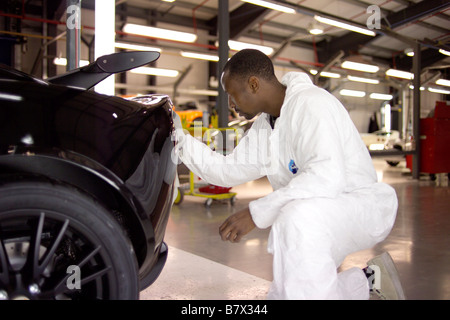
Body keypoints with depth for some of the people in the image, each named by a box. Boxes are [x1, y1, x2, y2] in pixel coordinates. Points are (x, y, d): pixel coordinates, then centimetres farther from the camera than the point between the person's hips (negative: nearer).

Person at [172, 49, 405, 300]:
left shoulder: (311, 102, -20)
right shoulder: (263, 128, 8)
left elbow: (327, 176, -34)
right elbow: (228, 170, 12)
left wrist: (256, 213, -34)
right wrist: (181, 140, 3)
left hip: (361, 205, -9)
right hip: (318, 220, 9)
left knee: (297, 217, -39)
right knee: (281, 295, 5)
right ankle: (367, 281, 19)